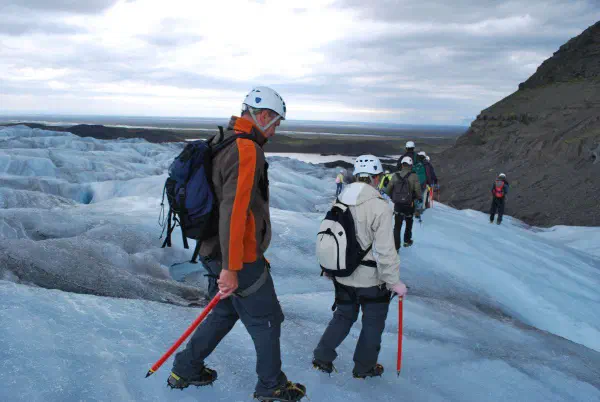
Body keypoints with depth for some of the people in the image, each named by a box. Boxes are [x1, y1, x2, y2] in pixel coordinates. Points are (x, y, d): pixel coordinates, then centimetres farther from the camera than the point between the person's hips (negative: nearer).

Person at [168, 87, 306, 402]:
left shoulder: (223, 143, 10)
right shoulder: (247, 150, -21)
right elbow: (234, 211, -28)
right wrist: (231, 268, -27)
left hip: (214, 251, 9)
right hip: (239, 259, -9)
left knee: (225, 312, 24)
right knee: (267, 321, 9)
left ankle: (185, 370, 34)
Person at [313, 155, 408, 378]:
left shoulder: (339, 202, -2)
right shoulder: (379, 207, -22)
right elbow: (385, 251, -22)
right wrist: (395, 281, -12)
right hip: (371, 279, -5)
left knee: (343, 316, 24)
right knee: (373, 321, 16)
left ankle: (322, 358, 26)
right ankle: (364, 367, 30)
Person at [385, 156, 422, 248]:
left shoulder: (395, 176, -3)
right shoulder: (413, 176, -13)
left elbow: (388, 190, 2)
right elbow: (418, 190, -15)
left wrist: (393, 198, 20)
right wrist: (419, 198, 6)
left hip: (397, 205, 1)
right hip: (409, 205, -1)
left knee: (397, 226, 6)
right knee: (409, 223, 24)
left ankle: (396, 246, -1)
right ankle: (407, 241, 36)